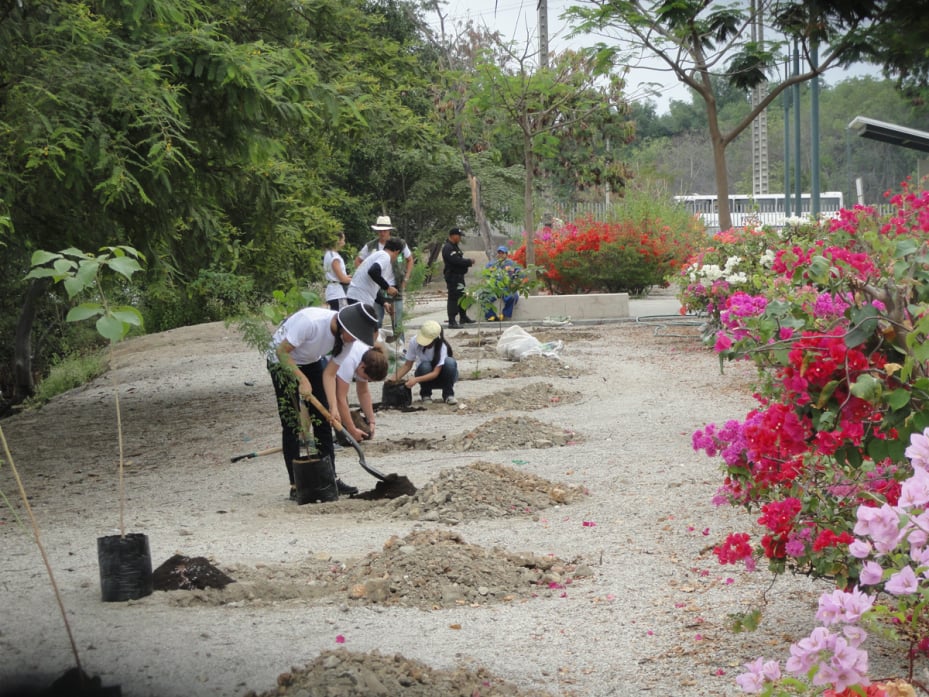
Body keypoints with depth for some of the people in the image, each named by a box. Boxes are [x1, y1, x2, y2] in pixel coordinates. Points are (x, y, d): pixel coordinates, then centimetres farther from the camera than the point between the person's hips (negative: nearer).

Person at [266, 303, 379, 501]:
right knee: (292, 424, -7)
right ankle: (296, 486, -4)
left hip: (312, 361, 6)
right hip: (283, 361, -6)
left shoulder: (347, 337, -17)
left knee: (322, 420, 2)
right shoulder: (310, 321, -38)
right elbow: (281, 351, -30)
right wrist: (303, 380, -33)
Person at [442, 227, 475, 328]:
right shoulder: (448, 248, -17)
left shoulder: (455, 247, 18)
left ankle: (463, 317, 33)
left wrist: (468, 261, 3)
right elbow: (456, 261, -25)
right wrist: (469, 262, -14)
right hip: (452, 277, -11)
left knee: (462, 297, 20)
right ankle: (452, 322, -11)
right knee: (453, 298, -11)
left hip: (459, 276, 11)